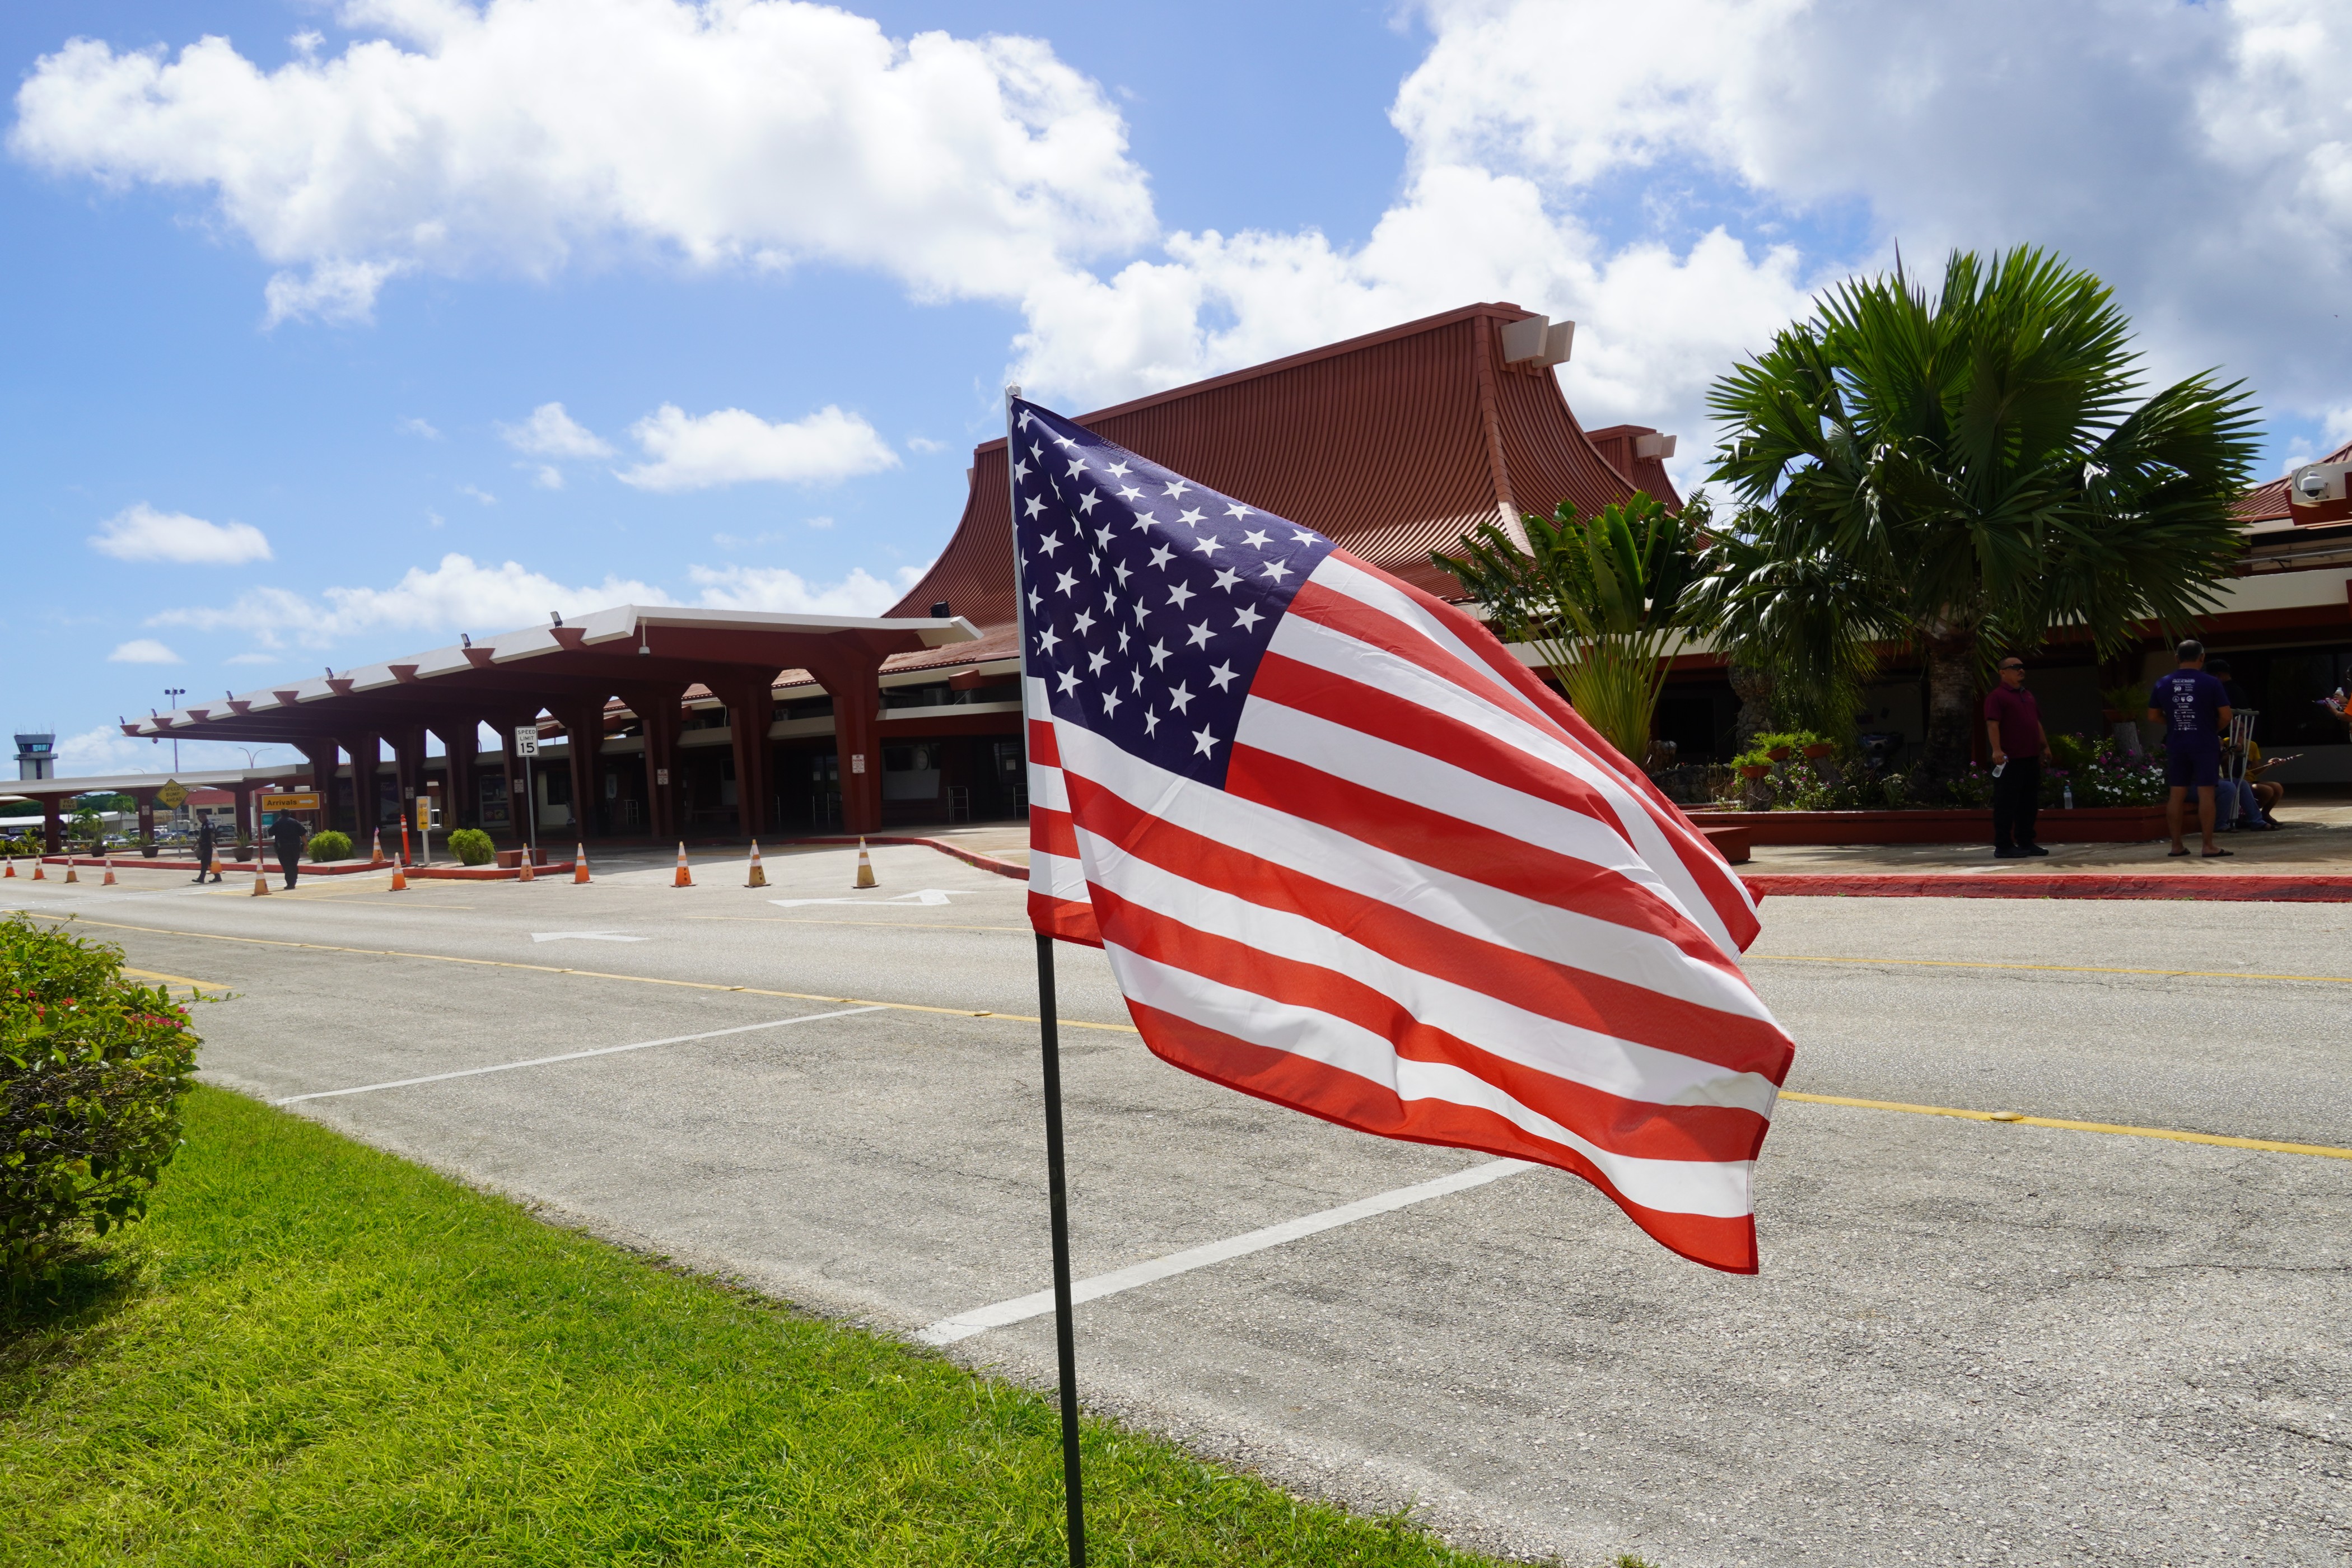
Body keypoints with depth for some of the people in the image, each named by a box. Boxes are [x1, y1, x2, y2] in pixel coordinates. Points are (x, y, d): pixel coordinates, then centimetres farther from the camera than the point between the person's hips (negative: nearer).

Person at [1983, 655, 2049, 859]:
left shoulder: (2028, 696, 20)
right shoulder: (1996, 696, -7)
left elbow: (2037, 723, 26)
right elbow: (1992, 724, -16)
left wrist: (2045, 746, 22)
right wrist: (1997, 750, -25)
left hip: (2031, 758, 9)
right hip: (2009, 760, -9)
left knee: (2029, 803, 11)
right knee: (2006, 804, -6)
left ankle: (2026, 842, 19)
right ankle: (2003, 846, -4)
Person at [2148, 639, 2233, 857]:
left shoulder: (2163, 684, 3)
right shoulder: (2210, 683, -7)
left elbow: (2153, 716, 8)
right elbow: (2226, 715, -8)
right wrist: (2214, 730, 10)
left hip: (2176, 746, 3)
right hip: (2205, 745, -3)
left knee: (2177, 794, 7)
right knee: (2205, 793, -1)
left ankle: (2177, 845, 11)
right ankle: (2209, 846, -1)